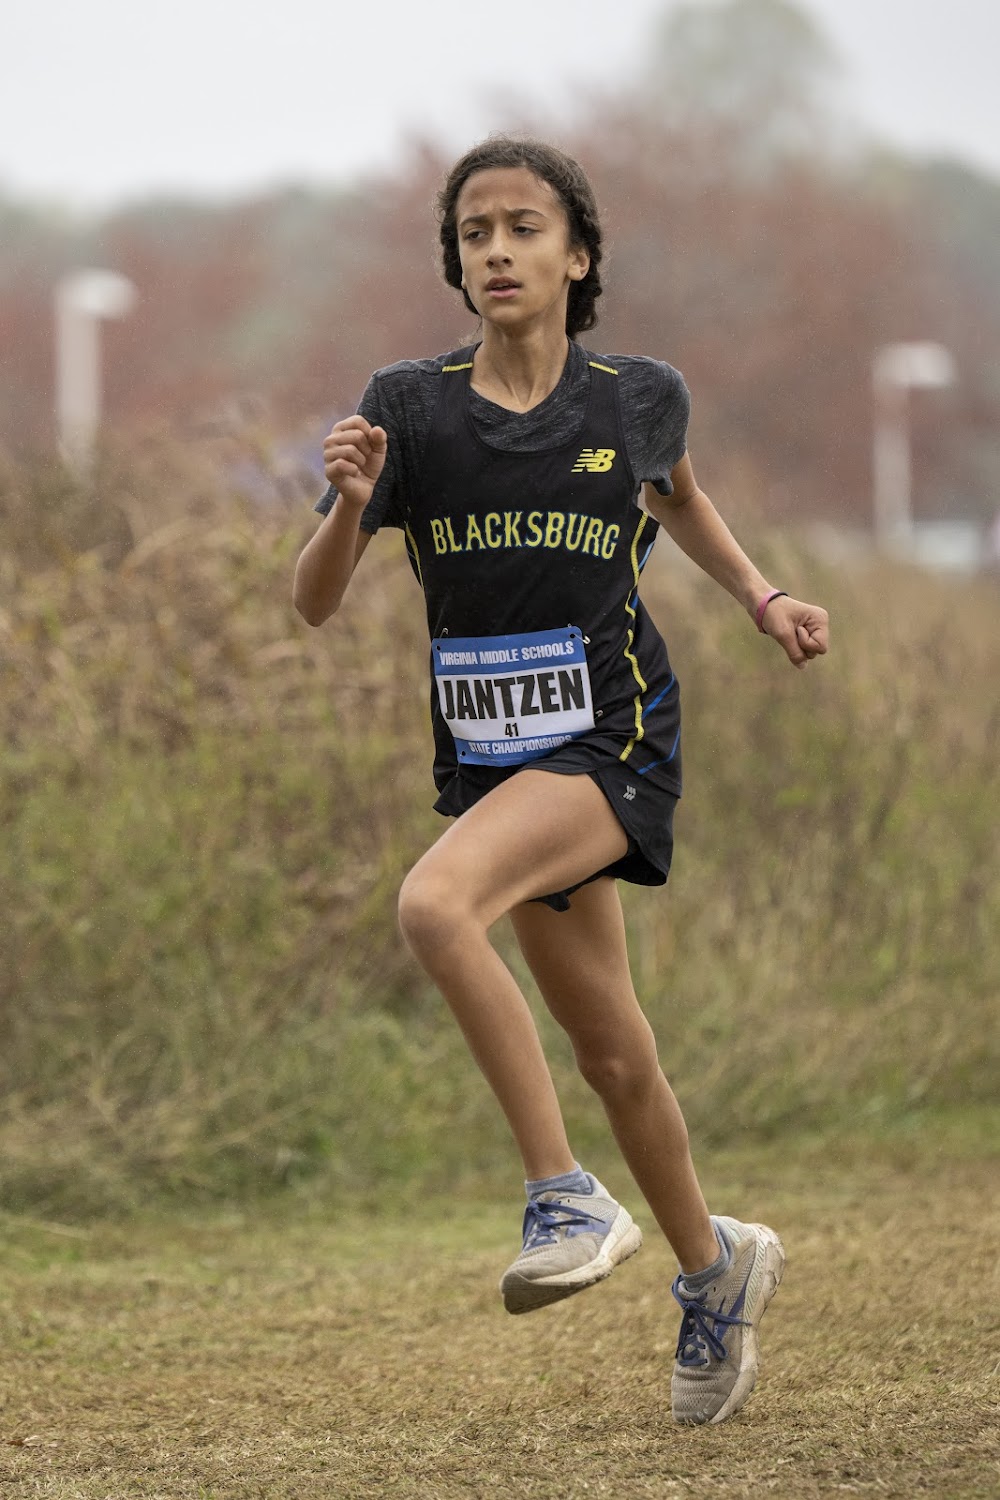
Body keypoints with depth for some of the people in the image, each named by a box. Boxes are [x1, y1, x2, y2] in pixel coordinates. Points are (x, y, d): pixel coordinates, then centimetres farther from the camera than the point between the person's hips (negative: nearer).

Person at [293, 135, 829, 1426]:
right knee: (609, 1053, 13)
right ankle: (715, 1268, 37)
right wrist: (348, 502, -26)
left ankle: (565, 1196, -22)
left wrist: (762, 599, 11)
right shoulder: (410, 409, -4)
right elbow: (314, 603, -8)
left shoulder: (640, 399, -3)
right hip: (490, 758, 4)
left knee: (435, 906, -31)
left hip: (613, 739, -4)